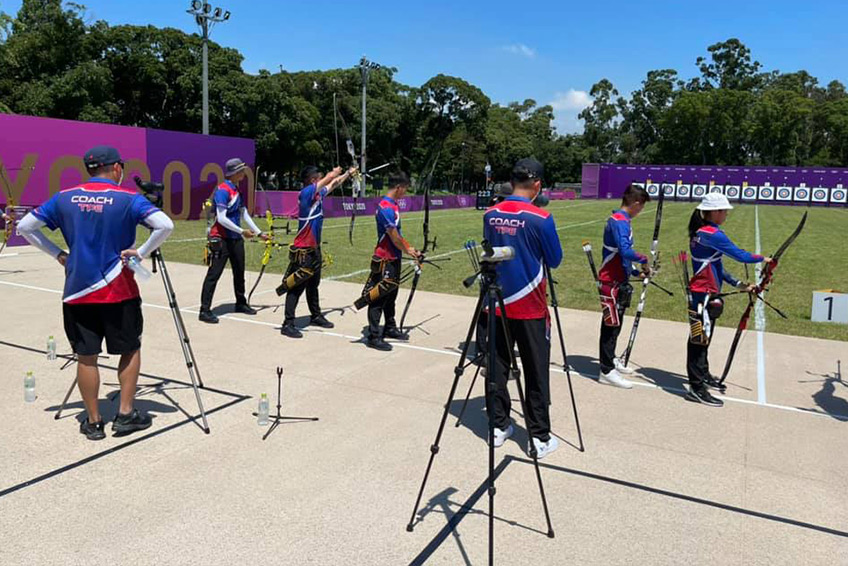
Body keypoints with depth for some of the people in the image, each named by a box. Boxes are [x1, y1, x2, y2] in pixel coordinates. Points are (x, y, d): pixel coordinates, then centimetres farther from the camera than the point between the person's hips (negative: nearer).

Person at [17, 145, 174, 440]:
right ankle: (126, 415, 14)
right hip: (118, 292, -3)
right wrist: (141, 254, -11)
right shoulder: (128, 198, -7)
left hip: (77, 291, 3)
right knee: (130, 350, 13)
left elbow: (25, 227, 8)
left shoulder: (64, 198, 4)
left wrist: (58, 254, 10)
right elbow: (164, 226, -21)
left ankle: (93, 422, 18)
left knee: (86, 356, 9)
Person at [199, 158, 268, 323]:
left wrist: (259, 233, 15)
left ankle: (241, 303, 32)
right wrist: (242, 231, -22)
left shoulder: (237, 190, 12)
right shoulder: (223, 190, -15)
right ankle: (205, 311, -5)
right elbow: (221, 218, -22)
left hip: (235, 238, 9)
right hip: (220, 239, -9)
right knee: (214, 274, -8)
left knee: (239, 272, 17)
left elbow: (244, 214, 17)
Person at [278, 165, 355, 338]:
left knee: (313, 284, 20)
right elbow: (330, 178, -20)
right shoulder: (306, 193, -17)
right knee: (297, 287, -7)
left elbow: (333, 184, 27)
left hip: (314, 248, 9)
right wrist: (336, 171, -1)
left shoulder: (318, 194, 8)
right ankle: (288, 324, -4)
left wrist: (348, 173, 33)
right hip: (302, 250, -9)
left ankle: (316, 316, 34)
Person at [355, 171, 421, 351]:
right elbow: (394, 237, -19)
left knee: (391, 295, 19)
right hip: (384, 260, -10)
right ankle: (373, 337, 3)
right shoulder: (386, 208, -21)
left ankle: (390, 328, 32)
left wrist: (410, 248, 8)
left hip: (394, 258, 10)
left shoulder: (393, 205, 10)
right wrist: (408, 251, -5)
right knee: (378, 299, -3)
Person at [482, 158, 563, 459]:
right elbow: (555, 260, -4)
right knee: (536, 373, 5)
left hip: (497, 303, 5)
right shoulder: (540, 218, -15)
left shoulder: (490, 215, 1)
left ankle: (499, 425, 23)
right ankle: (540, 437, 12)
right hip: (530, 307, -4)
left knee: (497, 365, 13)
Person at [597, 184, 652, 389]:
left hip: (619, 281, 10)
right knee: (611, 324, -5)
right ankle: (607, 372, 2)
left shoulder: (621, 220, 13)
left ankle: (610, 360, 32)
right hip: (611, 282, -10)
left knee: (615, 323, 19)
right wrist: (644, 259, -16)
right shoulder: (620, 222, -18)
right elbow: (625, 251, -31)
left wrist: (636, 271, 13)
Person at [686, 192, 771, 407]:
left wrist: (737, 284, 16)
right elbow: (740, 255, -15)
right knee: (699, 340, -6)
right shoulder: (712, 234, -17)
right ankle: (697, 388, -1)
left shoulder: (701, 233, 12)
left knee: (703, 338, 20)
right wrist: (762, 258, 4)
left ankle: (703, 376, 34)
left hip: (705, 294, 10)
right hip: (703, 295, -10)